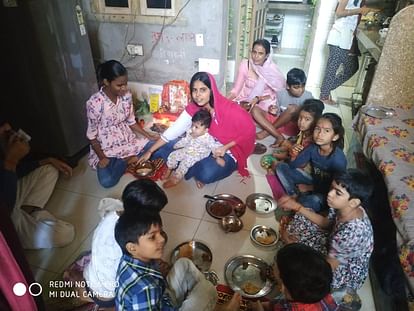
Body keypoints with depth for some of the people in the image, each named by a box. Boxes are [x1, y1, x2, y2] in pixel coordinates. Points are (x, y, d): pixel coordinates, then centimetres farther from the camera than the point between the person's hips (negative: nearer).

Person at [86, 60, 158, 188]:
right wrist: (102, 157, -18)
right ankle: (126, 160, 2)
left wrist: (149, 136, -3)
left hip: (126, 139, 4)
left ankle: (129, 158, 1)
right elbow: (92, 135, -13)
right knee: (107, 181, -24)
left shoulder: (126, 95, -7)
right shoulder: (95, 102, -22)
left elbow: (131, 122, 5)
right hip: (105, 147, -4)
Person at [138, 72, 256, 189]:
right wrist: (150, 151, -12)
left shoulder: (228, 109, -26)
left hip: (227, 151, -3)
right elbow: (173, 131, -8)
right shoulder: (193, 108, -9)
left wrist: (225, 147, -23)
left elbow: (249, 130, -17)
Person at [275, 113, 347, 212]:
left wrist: (309, 188, -13)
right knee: (281, 167, -5)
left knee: (312, 200, -39)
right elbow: (293, 166, -8)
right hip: (313, 181, 5)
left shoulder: (338, 159, -28)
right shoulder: (313, 147, -15)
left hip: (327, 194, -5)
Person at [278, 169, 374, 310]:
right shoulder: (343, 208, -19)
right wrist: (297, 207, -7)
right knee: (300, 221, 5)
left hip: (346, 271, -7)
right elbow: (326, 223, 3)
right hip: (334, 246, 7)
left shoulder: (351, 233, -40)